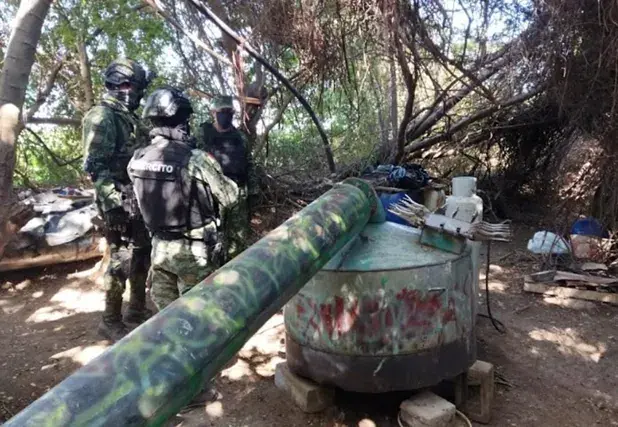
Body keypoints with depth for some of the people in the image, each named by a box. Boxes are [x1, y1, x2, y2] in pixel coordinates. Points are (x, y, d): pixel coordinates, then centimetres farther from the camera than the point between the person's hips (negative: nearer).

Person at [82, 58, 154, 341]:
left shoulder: (129, 118, 18)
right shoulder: (101, 117, -10)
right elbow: (95, 165, -19)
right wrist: (112, 201, -26)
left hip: (140, 199, 9)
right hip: (121, 201, -9)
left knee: (143, 254, 14)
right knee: (122, 259, -4)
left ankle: (137, 308, 29)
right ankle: (111, 321, 9)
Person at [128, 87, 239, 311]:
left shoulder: (136, 160, -5)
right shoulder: (196, 159, -23)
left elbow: (148, 194, 8)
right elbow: (230, 198, -12)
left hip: (159, 248, 6)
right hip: (194, 252, -5)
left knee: (165, 310, 20)